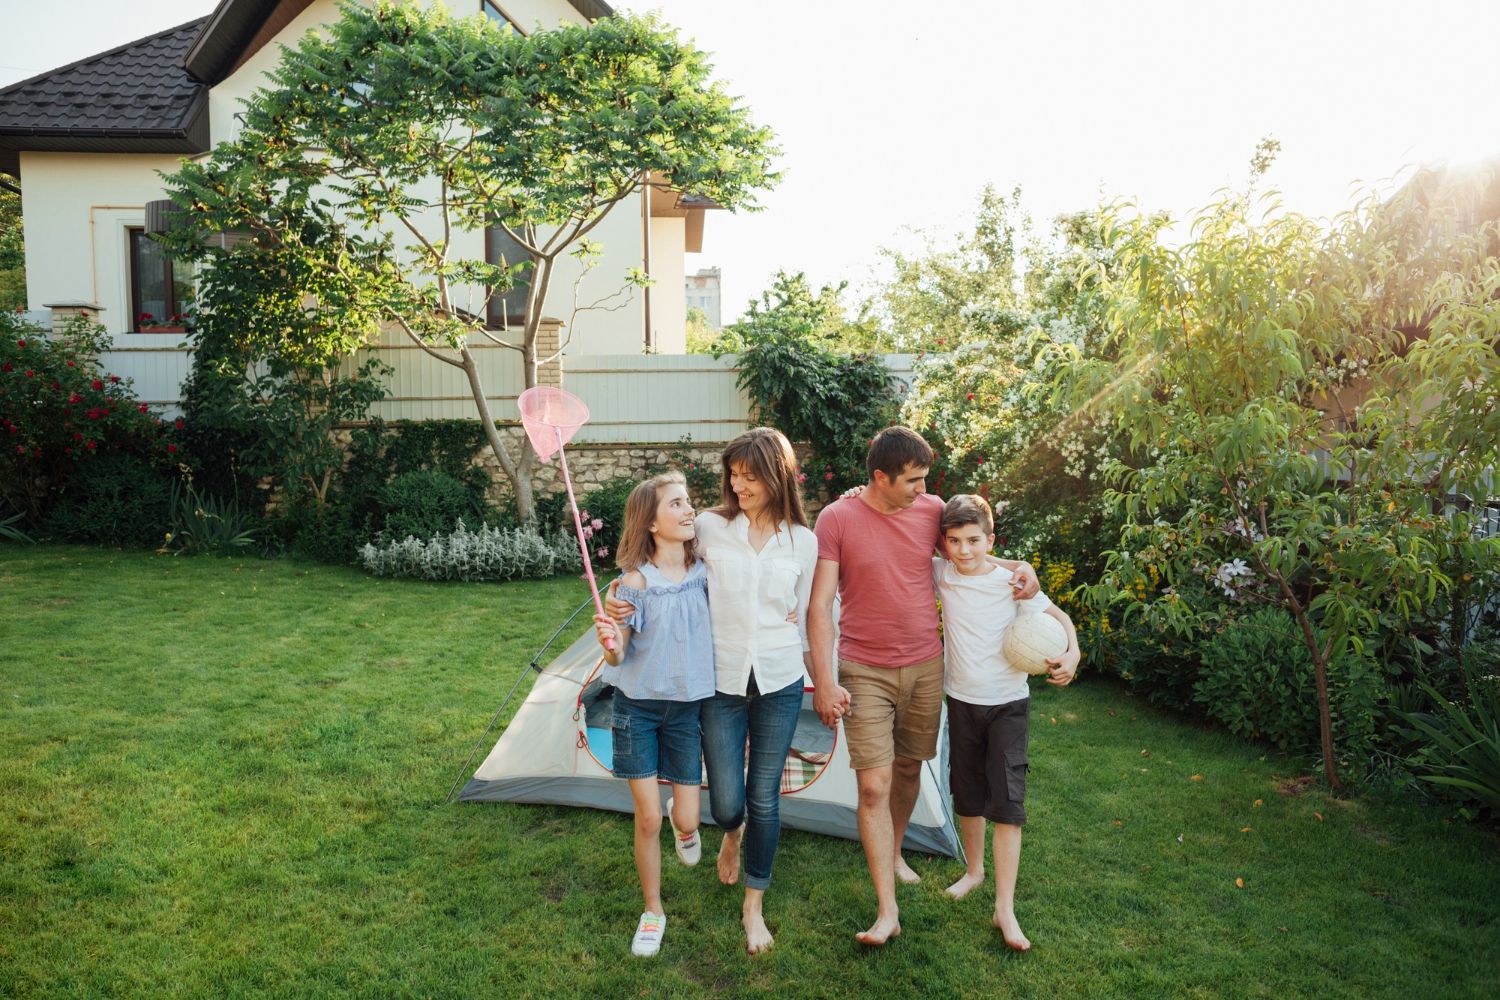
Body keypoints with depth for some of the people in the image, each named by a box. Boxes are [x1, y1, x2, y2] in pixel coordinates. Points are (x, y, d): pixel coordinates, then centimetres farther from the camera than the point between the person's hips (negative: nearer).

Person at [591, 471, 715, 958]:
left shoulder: (703, 574, -5)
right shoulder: (636, 582, -15)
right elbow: (620, 655, -12)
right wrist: (611, 645, -33)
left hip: (687, 707, 3)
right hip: (638, 706, -2)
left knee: (686, 819, 3)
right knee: (648, 818, 0)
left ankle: (683, 824, 43)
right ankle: (652, 912, 23)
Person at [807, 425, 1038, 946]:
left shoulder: (932, 510, 0)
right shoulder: (837, 519, -11)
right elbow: (819, 604, -11)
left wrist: (1018, 565, -1)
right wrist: (824, 680, -15)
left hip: (925, 667, 4)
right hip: (865, 672, -4)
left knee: (909, 768, 17)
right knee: (874, 785, -8)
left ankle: (894, 852, 43)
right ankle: (887, 910, -2)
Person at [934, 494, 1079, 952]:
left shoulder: (1012, 579, -13)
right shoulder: (941, 573, -6)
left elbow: (1059, 617, -3)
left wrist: (1071, 655, -21)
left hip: (1008, 703, -3)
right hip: (962, 701, 3)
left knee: (1007, 801, -6)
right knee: (967, 794, 15)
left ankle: (1005, 909, -1)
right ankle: (974, 871, 39)